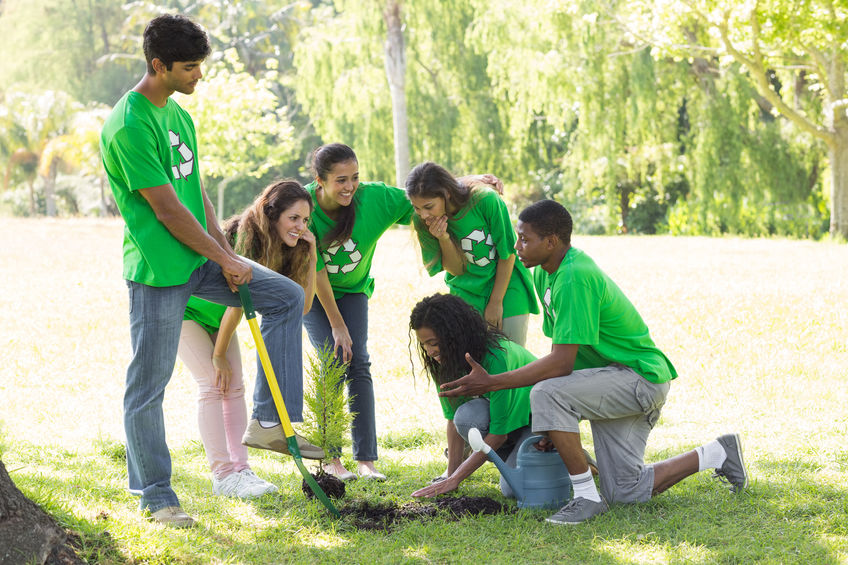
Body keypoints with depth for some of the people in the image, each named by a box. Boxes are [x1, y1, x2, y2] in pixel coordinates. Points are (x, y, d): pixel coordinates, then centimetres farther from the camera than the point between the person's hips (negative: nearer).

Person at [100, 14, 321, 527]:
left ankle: (269, 421, 8)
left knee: (287, 297, 6)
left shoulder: (177, 114, 12)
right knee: (149, 382, 0)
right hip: (158, 270, -9)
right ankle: (155, 495, 10)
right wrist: (225, 260, -11)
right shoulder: (129, 125, -18)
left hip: (199, 260, 9)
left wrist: (227, 255, 3)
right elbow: (167, 208, -18)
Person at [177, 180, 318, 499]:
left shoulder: (286, 250, -10)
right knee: (212, 384, -16)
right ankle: (223, 475, -19)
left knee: (234, 387, -4)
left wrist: (311, 255, -20)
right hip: (185, 308, -7)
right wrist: (219, 356, -20)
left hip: (216, 316, 7)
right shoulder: (246, 239, -33)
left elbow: (302, 305, -12)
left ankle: (240, 469, -6)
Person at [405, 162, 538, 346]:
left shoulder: (486, 201, -23)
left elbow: (507, 254, -11)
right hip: (466, 294, 2)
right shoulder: (423, 222, -13)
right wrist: (443, 239, -26)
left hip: (506, 287, -2)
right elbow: (456, 270, -8)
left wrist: (496, 303, -8)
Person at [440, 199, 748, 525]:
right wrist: (553, 426, -1)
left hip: (642, 378, -10)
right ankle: (718, 454, 24)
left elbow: (561, 364, -29)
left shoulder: (574, 278, -25)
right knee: (626, 492, 8)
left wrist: (491, 383, -26)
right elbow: (560, 352, 8)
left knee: (547, 395, -30)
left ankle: (587, 497, -17)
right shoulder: (544, 274, 5)